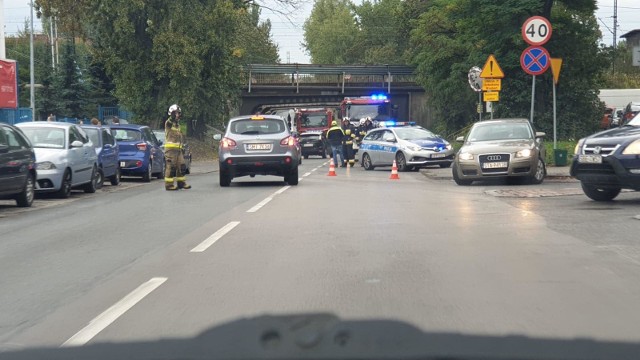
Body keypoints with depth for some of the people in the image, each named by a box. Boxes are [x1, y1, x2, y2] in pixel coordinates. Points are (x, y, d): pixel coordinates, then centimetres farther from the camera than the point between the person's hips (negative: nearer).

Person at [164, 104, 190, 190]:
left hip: (178, 148, 9)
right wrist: (173, 117, -49)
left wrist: (182, 147, 24)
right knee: (171, 167, -8)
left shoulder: (177, 124, 20)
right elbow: (169, 122, -33)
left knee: (180, 166, 10)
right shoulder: (169, 123, -6)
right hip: (170, 148, -9)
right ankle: (169, 185, -5)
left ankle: (181, 183, 18)